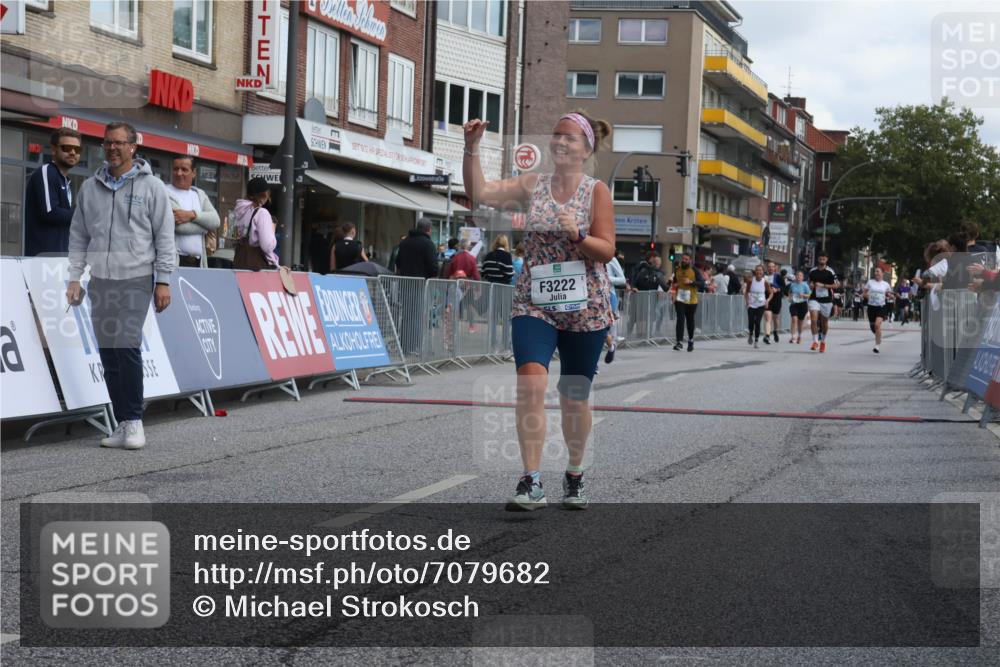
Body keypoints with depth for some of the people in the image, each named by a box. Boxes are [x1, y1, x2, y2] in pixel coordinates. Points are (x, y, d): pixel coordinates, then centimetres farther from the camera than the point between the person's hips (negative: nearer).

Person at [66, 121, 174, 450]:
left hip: (136, 278, -4)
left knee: (127, 346, -15)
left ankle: (134, 421, -5)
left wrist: (163, 280, -5)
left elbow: (164, 236, 0)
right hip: (100, 281, 5)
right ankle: (123, 423, 10)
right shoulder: (90, 187, 13)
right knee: (108, 353, 3)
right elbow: (78, 235, 16)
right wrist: (74, 278, 9)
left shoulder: (151, 186, 1)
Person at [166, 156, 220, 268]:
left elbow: (215, 221, 2)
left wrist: (192, 215, -13)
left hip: (198, 262, 6)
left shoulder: (200, 194, 18)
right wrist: (205, 227, 1)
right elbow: (180, 226, -14)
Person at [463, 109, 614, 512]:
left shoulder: (597, 191, 0)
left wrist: (576, 235, -21)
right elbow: (479, 193, -4)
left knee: (575, 397, 9)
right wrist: (472, 148, -15)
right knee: (530, 383, -18)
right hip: (534, 304, 1)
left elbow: (607, 250, -4)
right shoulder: (532, 186, 5)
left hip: (585, 308, -1)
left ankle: (575, 476, 30)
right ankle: (531, 483, -15)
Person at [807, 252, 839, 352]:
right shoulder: (812, 271, 5)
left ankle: (823, 341, 30)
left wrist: (823, 285, -17)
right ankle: (815, 341, -10)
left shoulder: (830, 271, -6)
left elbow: (837, 285, -7)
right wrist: (811, 285, -2)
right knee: (813, 320, -16)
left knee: (824, 322, 11)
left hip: (826, 300, -1)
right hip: (814, 299, 1)